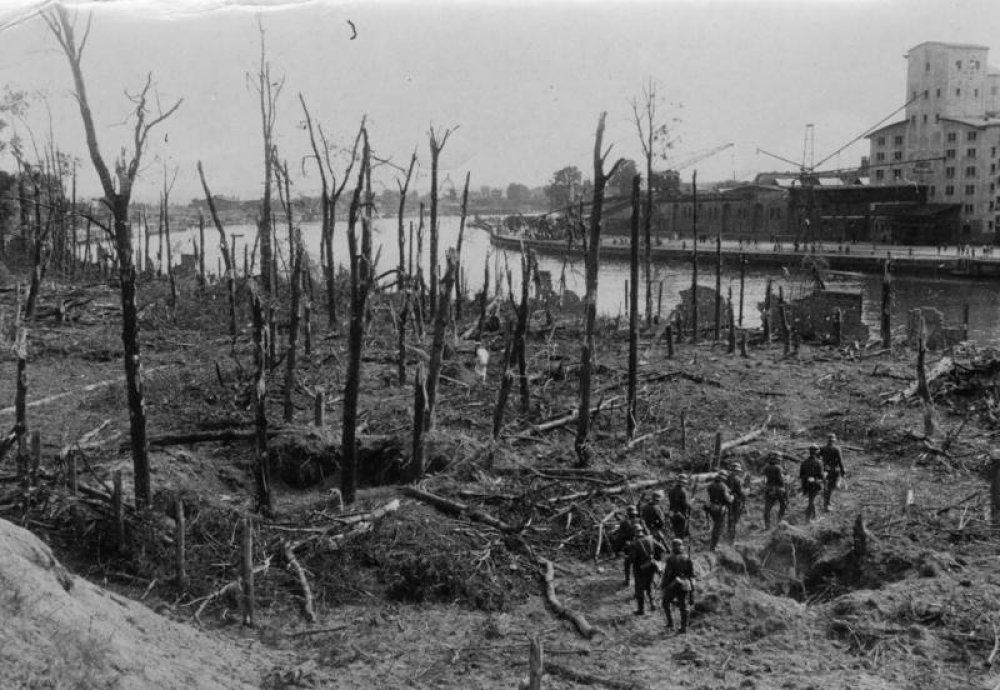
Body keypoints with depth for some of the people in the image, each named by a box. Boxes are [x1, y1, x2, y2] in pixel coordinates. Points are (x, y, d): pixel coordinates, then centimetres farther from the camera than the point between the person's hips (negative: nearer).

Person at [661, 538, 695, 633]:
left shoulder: (670, 559, -10)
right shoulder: (687, 559, 5)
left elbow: (667, 573, -13)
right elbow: (691, 573, 7)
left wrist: (662, 585, -3)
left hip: (672, 585, -4)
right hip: (685, 585, 4)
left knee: (666, 602, 19)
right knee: (683, 606, 9)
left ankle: (670, 621, 12)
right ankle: (684, 627, 7)